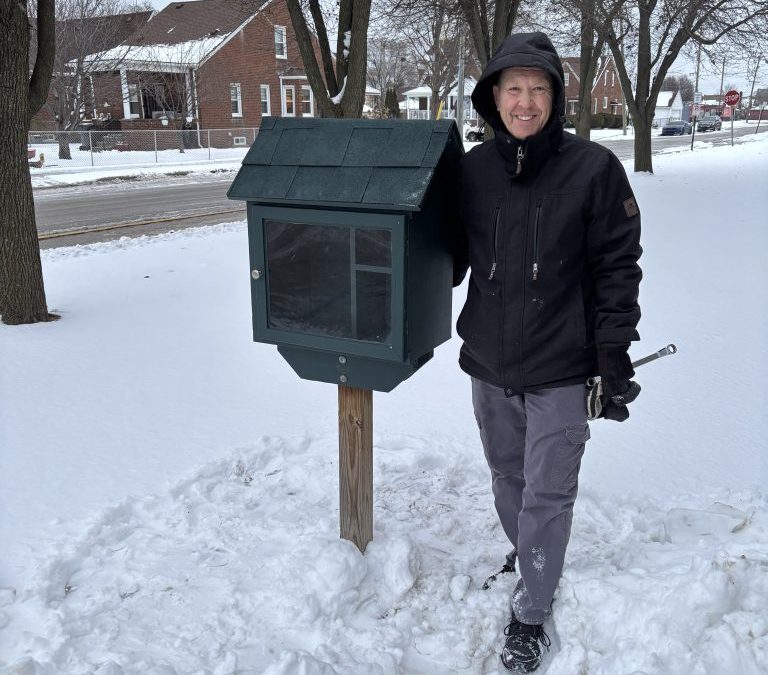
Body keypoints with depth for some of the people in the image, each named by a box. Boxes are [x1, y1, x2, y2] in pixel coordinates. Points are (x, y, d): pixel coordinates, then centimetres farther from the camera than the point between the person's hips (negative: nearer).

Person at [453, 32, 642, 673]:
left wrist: (615, 353, -7)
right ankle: (529, 561, 45)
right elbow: (452, 256, 12)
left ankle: (531, 613, 22)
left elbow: (618, 266, -5)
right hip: (488, 364, 4)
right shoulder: (472, 169, 1)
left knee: (547, 494, 3)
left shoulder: (593, 168, -8)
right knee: (508, 479, 20)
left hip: (560, 369, -4)